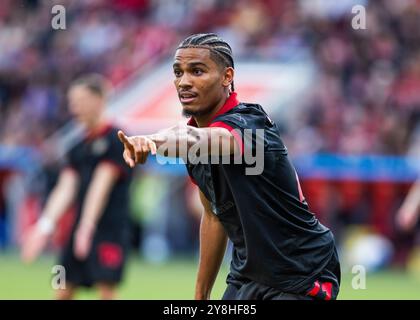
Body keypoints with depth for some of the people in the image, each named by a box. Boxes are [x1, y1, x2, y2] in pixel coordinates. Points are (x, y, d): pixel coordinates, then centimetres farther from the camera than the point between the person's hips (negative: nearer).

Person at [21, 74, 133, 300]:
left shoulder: (116, 140, -7)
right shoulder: (79, 148, 14)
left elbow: (101, 186, -16)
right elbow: (65, 188, 6)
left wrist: (86, 228, -24)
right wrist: (45, 225, -7)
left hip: (110, 229, -7)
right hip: (81, 230, 7)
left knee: (106, 291, -11)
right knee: (63, 292, 6)